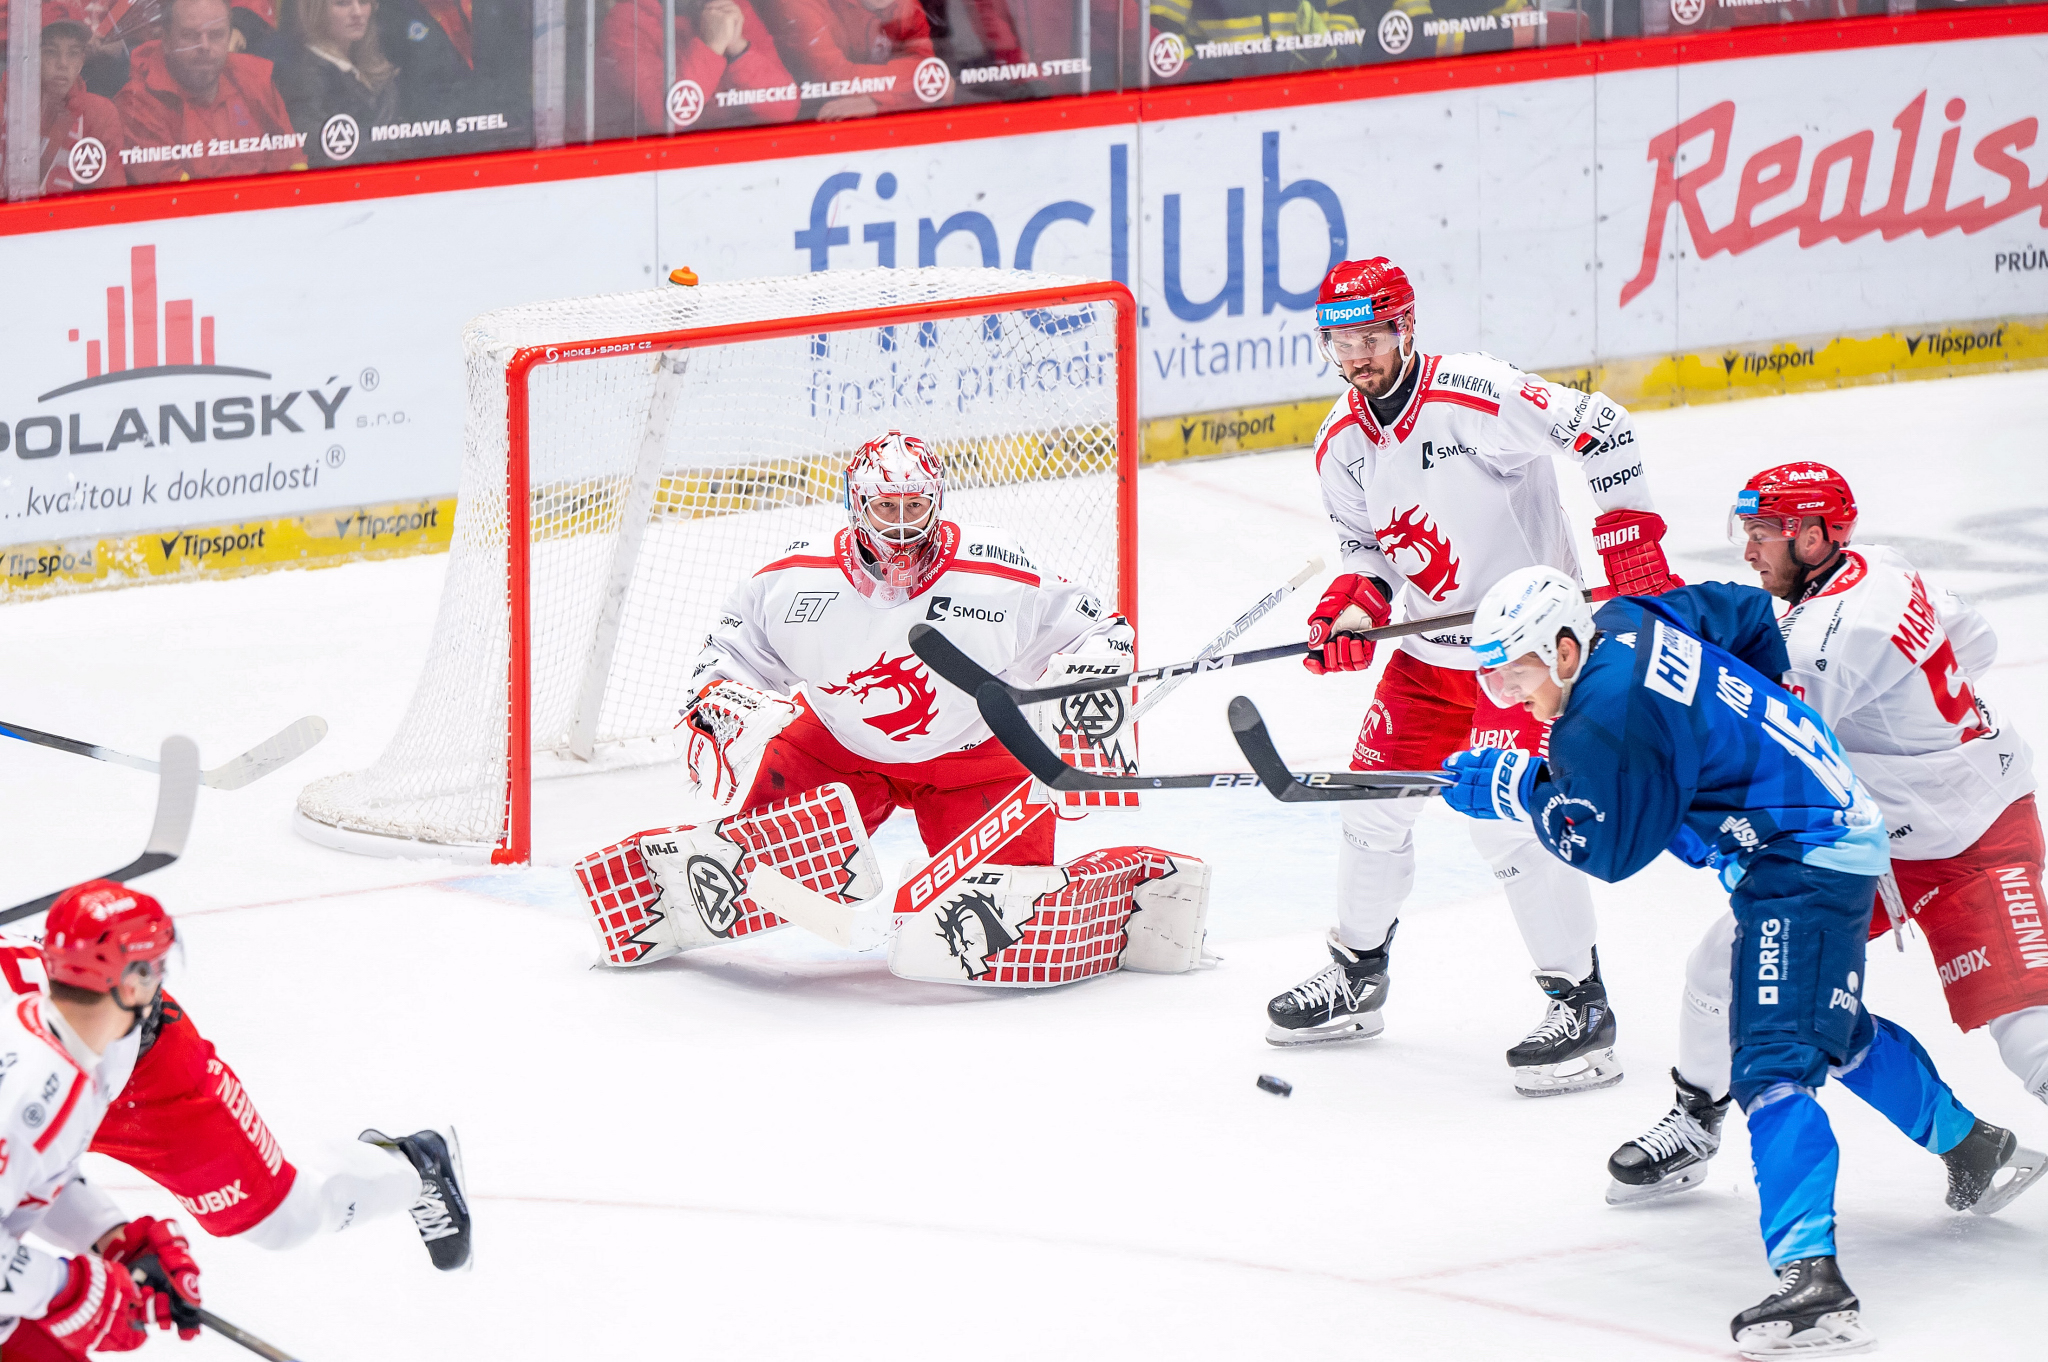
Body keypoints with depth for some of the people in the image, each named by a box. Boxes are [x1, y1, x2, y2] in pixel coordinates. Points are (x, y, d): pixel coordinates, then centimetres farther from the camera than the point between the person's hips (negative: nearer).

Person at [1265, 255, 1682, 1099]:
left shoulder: (1475, 396, -21)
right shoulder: (1342, 446, 3)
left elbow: (1599, 430, -21)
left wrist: (1631, 541, -24)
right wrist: (1351, 608, -7)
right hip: (1430, 647, 8)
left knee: (1509, 824, -16)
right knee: (1375, 803, 10)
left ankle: (1581, 1004, -6)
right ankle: (1358, 975, 30)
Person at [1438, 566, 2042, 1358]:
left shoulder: (1609, 715, -23)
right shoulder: (1626, 625, 4)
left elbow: (1610, 848, -17)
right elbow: (1746, 614, 19)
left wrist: (1519, 790, -10)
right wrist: (1759, 722, 29)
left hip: (1800, 862, -11)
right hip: (1827, 819, 11)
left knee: (1774, 1060, -21)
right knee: (1835, 1032, 32)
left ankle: (1810, 1278, -36)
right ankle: (1969, 1145, 53)